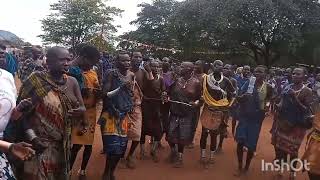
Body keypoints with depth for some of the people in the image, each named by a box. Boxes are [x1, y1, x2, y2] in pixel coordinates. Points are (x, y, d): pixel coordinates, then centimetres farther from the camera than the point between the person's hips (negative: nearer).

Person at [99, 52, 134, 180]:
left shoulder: (131, 75, 7)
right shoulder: (111, 74, -10)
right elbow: (105, 94, -14)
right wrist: (120, 88, -22)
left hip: (124, 114, 5)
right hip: (111, 114, -5)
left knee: (121, 145, 7)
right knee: (113, 146, -8)